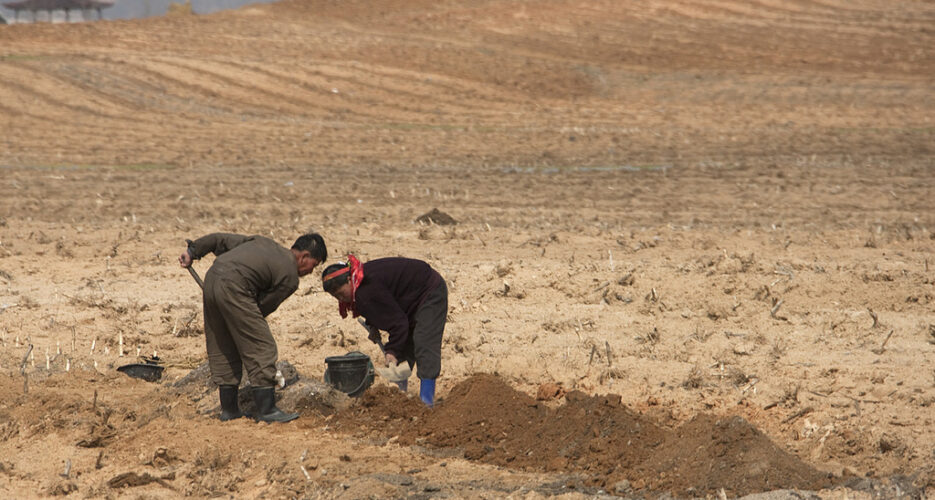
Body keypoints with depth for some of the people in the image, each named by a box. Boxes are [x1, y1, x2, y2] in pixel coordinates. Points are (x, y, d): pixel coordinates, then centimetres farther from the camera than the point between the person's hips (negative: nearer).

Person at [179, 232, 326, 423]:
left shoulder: (265, 243, 25)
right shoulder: (290, 278, 4)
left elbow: (222, 239, 25)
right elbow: (264, 306, 6)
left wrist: (192, 251, 28)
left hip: (211, 278, 9)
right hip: (233, 288, -9)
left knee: (222, 349, 17)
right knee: (262, 349, 0)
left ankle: (229, 409, 23)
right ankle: (266, 409, 0)